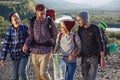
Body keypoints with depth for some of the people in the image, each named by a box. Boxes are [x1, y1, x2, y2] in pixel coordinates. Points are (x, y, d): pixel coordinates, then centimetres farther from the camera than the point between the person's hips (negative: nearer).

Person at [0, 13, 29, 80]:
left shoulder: (25, 28, -7)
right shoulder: (9, 31, -4)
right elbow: (6, 44, -3)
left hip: (24, 54, -2)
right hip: (15, 55, 2)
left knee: (21, 72, -17)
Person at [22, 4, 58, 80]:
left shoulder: (50, 21, -8)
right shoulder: (32, 22, -1)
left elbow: (55, 35, 3)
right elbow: (30, 36, 1)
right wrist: (26, 44, -19)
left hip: (45, 51, -3)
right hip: (35, 51, 3)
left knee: (43, 73, -10)